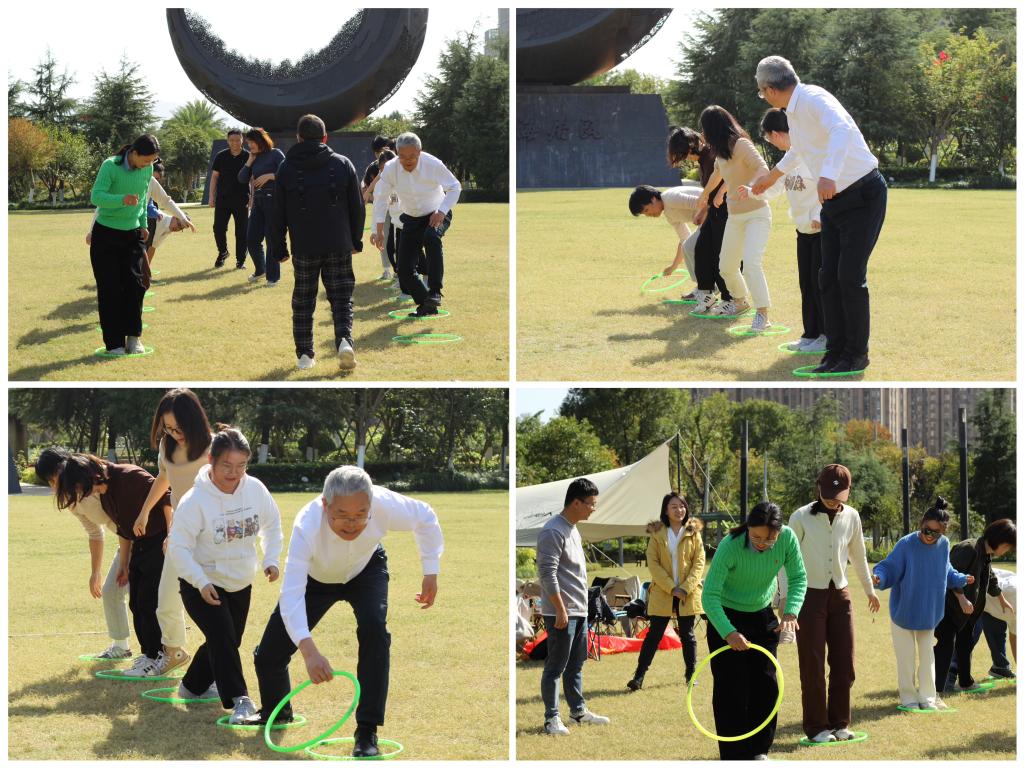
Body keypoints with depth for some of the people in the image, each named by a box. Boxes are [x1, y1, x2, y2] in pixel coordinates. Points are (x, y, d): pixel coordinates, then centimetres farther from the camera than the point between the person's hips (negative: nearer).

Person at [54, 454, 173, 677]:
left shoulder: (130, 476, -20)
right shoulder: (103, 494, 8)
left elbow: (165, 499, -22)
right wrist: (123, 564, 19)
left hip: (161, 542, -9)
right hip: (140, 545, 9)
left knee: (148, 602, -8)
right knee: (136, 603, 9)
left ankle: (154, 658, -2)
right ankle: (148, 653, 18)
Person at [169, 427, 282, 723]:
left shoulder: (255, 489, -11)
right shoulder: (195, 501, -24)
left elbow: (272, 524, 8)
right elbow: (179, 547, -20)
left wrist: (271, 559, -5)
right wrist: (201, 582, -30)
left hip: (240, 584, 6)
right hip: (201, 585, -6)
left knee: (228, 641, 17)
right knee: (222, 638, -22)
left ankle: (194, 686, 40)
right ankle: (239, 701, -21)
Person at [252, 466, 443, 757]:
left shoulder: (384, 505, -38)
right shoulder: (307, 526, -43)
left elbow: (425, 518, -15)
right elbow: (291, 595, -49)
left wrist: (431, 573, -11)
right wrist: (309, 651, -60)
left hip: (367, 569, 0)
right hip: (316, 577, 0)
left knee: (374, 629, -28)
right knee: (269, 654, -1)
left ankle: (367, 732, -17)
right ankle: (277, 713, 35)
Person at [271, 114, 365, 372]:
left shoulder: (286, 168, 0)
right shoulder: (343, 164, 2)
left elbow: (278, 213, 2)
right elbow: (357, 207, 5)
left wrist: (279, 248, 10)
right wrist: (356, 240, 16)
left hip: (303, 248, 0)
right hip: (338, 246, 0)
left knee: (303, 301, 11)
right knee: (341, 298, 6)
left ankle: (305, 354, 10)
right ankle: (344, 339, -17)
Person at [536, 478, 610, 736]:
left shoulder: (573, 530, 14)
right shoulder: (553, 531, -16)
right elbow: (547, 574, -21)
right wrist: (560, 609, -22)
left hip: (579, 611, 9)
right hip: (561, 613, -9)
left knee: (575, 665, 17)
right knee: (556, 667, -3)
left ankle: (578, 711, 25)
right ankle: (552, 718, 3)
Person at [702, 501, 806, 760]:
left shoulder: (787, 538, -20)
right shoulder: (730, 546, -31)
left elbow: (798, 578, -7)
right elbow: (710, 595, -31)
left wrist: (791, 612, -26)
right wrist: (727, 633, -43)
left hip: (762, 616, 4)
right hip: (726, 617, -4)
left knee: (766, 683, 6)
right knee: (731, 689, -6)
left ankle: (759, 750, 20)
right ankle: (733, 756, 2)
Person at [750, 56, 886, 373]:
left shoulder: (813, 99, -18)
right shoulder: (793, 111, 11)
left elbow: (842, 130, -39)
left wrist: (829, 174, -53)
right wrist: (772, 176, 51)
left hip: (863, 195, -9)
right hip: (833, 201, 9)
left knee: (850, 276, -10)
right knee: (828, 276, 3)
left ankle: (856, 353, 1)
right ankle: (835, 352, 8)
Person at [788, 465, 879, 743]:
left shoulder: (851, 517, 4)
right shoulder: (801, 518, -10)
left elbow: (858, 556, 19)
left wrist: (870, 590, 28)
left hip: (840, 595, 4)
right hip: (810, 595, -4)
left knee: (843, 663, 5)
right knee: (813, 665, -1)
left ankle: (839, 723, 16)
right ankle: (816, 727, 6)